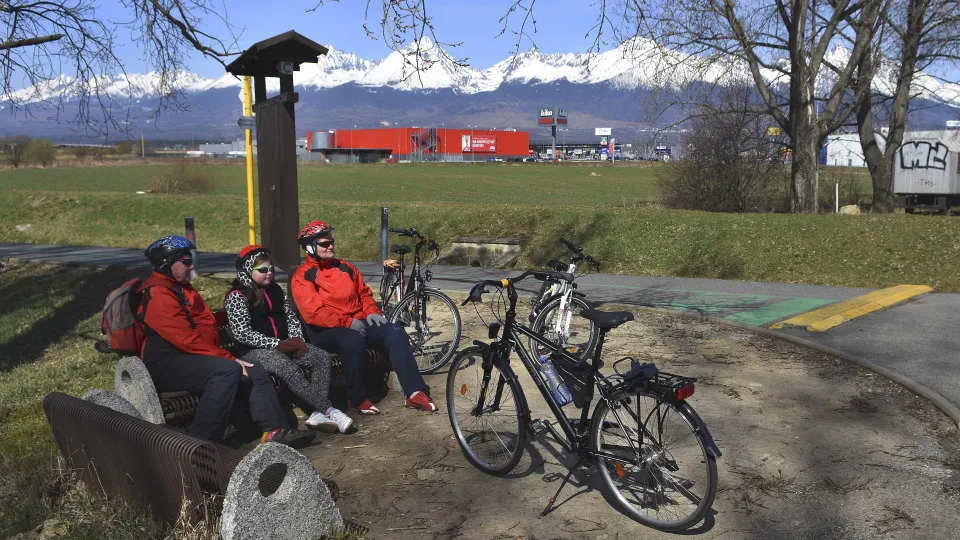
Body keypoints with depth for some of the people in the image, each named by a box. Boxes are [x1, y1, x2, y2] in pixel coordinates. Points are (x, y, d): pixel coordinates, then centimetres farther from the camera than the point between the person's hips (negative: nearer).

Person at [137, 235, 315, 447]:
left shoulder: (184, 289, 20)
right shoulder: (157, 295, -13)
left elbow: (207, 324, 18)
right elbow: (186, 340, -20)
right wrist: (229, 358, -19)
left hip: (189, 357, 10)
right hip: (166, 365, -10)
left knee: (255, 371, 0)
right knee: (227, 370, -31)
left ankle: (275, 430, -7)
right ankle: (202, 444, -29)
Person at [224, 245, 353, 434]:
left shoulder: (275, 290, 16)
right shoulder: (237, 296, -6)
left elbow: (291, 317, 17)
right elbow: (242, 333, -15)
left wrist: (297, 339, -4)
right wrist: (276, 344, -19)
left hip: (284, 345, 7)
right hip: (254, 350, -7)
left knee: (322, 357, -15)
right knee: (287, 367, -35)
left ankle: (318, 413, -27)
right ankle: (328, 409, -30)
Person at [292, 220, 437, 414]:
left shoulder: (345, 267, 17)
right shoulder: (303, 276, -4)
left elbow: (364, 293, 22)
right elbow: (313, 313, -15)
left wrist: (372, 312, 0)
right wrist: (348, 322, -19)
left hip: (358, 323, 6)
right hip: (326, 331, -6)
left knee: (395, 333, -19)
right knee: (353, 339, -39)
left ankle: (415, 393, -23)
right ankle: (357, 398, -20)